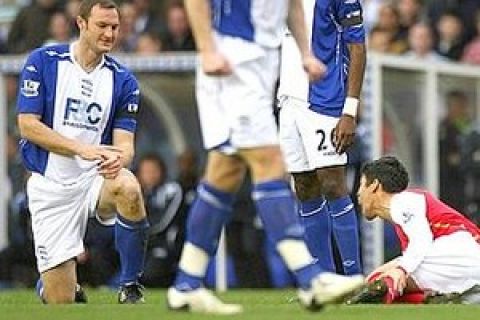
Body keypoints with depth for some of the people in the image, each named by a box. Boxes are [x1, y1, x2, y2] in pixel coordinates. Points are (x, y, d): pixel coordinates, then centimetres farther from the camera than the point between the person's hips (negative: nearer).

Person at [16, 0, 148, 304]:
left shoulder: (123, 81, 3)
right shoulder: (42, 62, -4)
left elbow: (124, 143, -1)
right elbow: (28, 125, -10)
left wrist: (119, 157, -27)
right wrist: (82, 149, -21)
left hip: (96, 177, 1)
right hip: (50, 185, -1)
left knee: (128, 187, -37)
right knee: (61, 301, -4)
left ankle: (131, 288, -20)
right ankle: (47, 284, 37)